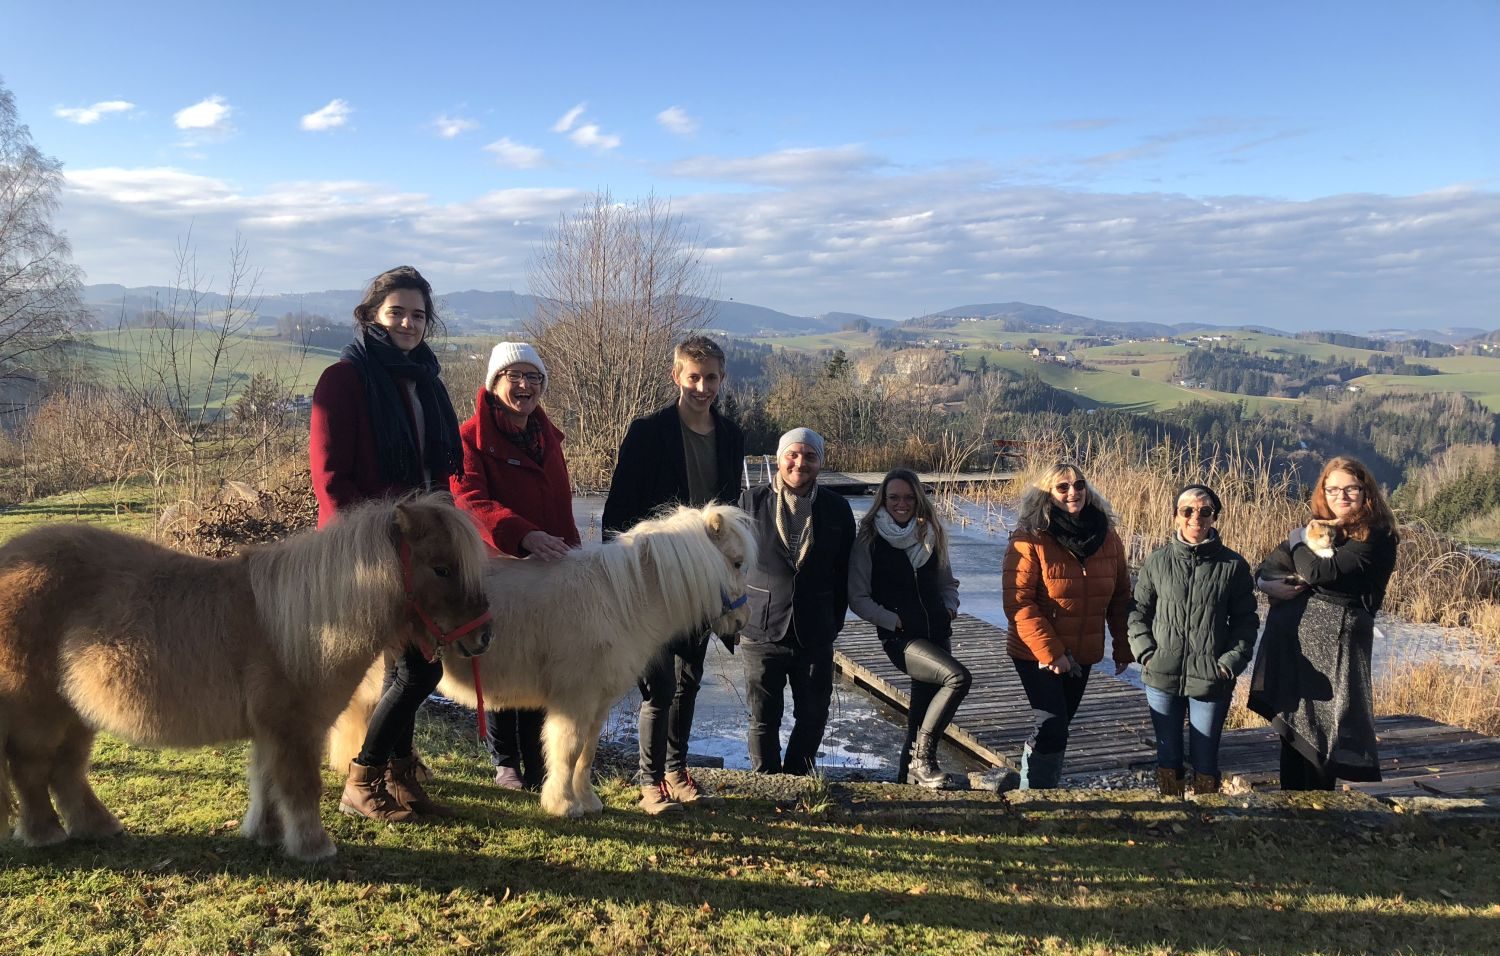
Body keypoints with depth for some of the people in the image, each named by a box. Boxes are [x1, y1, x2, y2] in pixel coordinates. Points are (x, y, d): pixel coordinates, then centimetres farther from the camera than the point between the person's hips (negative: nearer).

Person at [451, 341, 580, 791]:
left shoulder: (547, 436, 14)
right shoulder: (472, 437, -8)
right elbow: (470, 502, -23)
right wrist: (523, 535, -37)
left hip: (548, 571, 5)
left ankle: (537, 764, 19)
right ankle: (505, 764, 23)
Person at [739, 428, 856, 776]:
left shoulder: (836, 509, 4)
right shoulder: (751, 501, -3)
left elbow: (844, 573, 9)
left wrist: (834, 622, 8)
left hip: (815, 635, 2)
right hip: (761, 631, -2)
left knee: (813, 715, 11)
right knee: (764, 718, 6)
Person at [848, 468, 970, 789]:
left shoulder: (931, 536, 11)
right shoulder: (869, 540, -3)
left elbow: (948, 583, 23)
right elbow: (858, 598, -4)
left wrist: (950, 607, 4)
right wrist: (895, 621, -12)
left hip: (936, 635, 5)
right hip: (901, 638, -5)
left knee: (922, 716, 7)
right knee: (958, 676, -26)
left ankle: (908, 778, 22)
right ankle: (923, 757, -14)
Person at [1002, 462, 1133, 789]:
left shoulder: (1107, 538, 2)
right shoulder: (1029, 541, -15)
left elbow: (1120, 597, 11)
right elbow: (1018, 603, -19)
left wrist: (1124, 648, 10)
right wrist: (1049, 652, -22)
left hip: (1082, 656, 5)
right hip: (1036, 655, -5)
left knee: (1057, 727, 16)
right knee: (1052, 727, -12)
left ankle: (1046, 789, 31)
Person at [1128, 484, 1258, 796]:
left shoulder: (1233, 565, -2)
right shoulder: (1157, 562, 1)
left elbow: (1246, 619, 2)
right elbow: (1139, 611, 7)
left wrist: (1230, 662, -9)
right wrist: (1145, 652, -5)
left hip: (1211, 680, -1)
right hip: (1162, 677, 2)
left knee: (1205, 759, 8)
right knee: (1168, 756, 13)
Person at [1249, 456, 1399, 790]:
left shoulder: (1376, 536, -8)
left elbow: (1320, 572, -19)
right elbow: (1268, 568, 16)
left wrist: (1297, 542, -2)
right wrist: (1267, 584, -6)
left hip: (1334, 640, -6)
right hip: (1292, 637, 6)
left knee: (1318, 729, -1)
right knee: (1292, 726, 11)